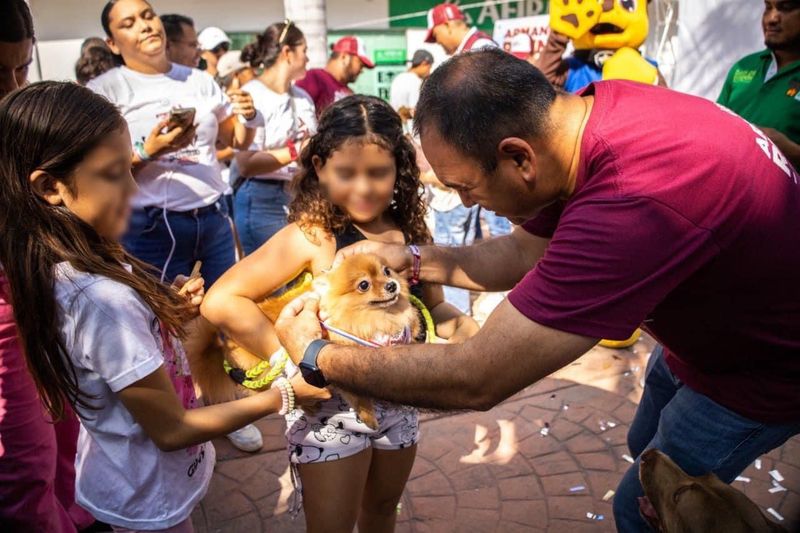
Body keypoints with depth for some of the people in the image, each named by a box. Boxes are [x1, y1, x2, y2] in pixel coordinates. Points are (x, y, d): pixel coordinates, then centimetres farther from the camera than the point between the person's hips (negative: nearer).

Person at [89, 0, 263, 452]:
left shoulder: (199, 80, 9)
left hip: (213, 215, 4)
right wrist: (148, 151, -22)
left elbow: (238, 142, 16)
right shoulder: (105, 90, -4)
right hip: (152, 227, -4)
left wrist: (248, 118, -5)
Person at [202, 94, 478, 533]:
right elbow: (220, 301, -26)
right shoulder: (311, 236, -21)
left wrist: (461, 325, -14)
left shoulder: (410, 232, -4)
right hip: (330, 403, -5)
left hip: (399, 401, 5)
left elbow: (431, 305, 8)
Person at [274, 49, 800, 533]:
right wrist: (412, 259, -9)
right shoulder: (590, 109, -17)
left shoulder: (631, 205, -45)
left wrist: (316, 355, -26)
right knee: (646, 449, 28)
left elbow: (475, 380, -39)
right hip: (705, 327, 7)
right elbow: (526, 252, -2)